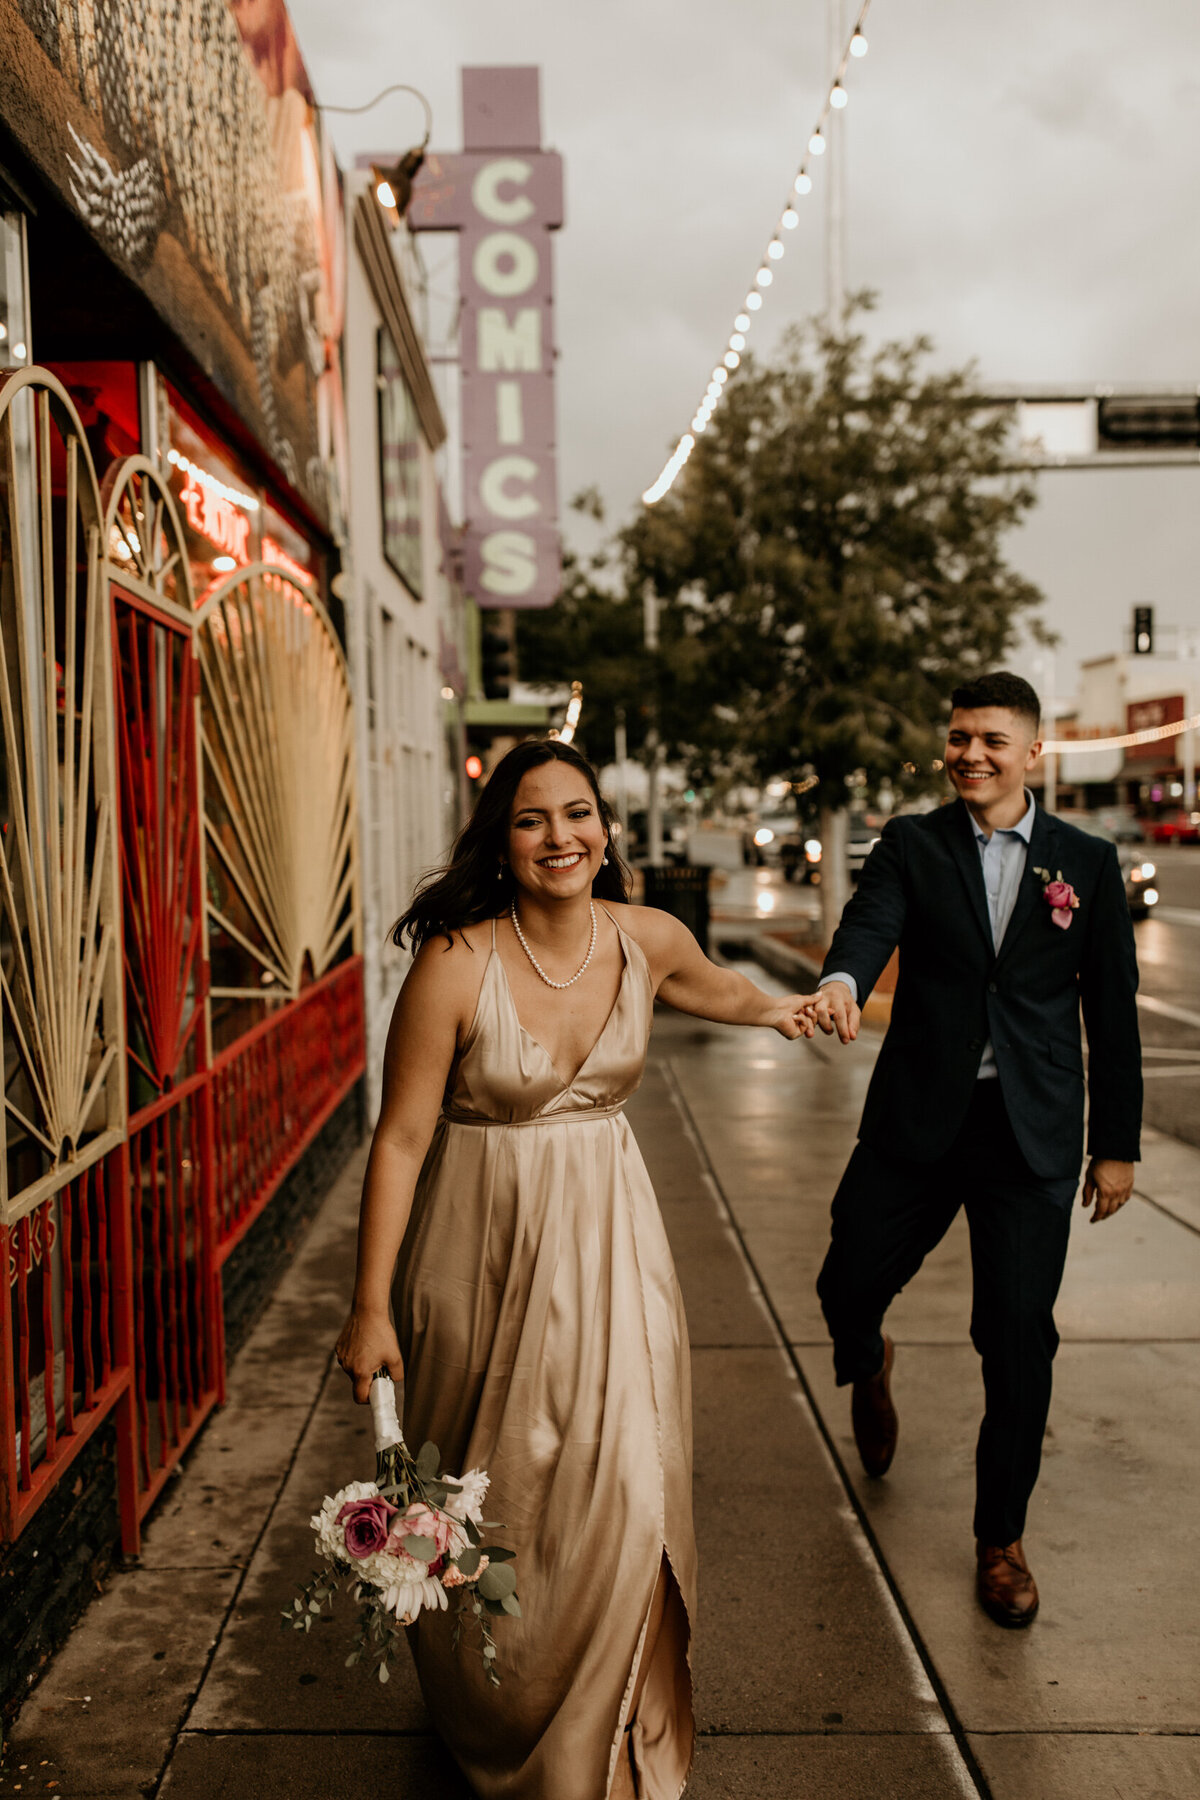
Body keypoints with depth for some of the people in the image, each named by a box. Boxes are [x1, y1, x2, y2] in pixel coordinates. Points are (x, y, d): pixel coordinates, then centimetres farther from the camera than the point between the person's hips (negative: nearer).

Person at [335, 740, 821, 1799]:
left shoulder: (648, 940, -7)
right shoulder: (457, 963, -19)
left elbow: (710, 986, 19)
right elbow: (401, 1139, -14)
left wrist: (783, 1012, 35)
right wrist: (371, 1309, -12)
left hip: (610, 1243, 3)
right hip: (485, 1251, -3)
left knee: (621, 1496, 4)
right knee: (490, 1507, 11)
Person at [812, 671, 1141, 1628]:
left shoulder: (1088, 862, 3)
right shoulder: (911, 845, 2)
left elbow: (1113, 1011, 6)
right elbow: (870, 926, -16)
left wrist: (1118, 1145, 6)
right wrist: (841, 982, -40)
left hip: (1032, 1134, 0)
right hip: (917, 1119, 1)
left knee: (1020, 1338, 1)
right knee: (848, 1287, 5)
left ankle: (1002, 1537, 22)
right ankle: (869, 1371, 44)